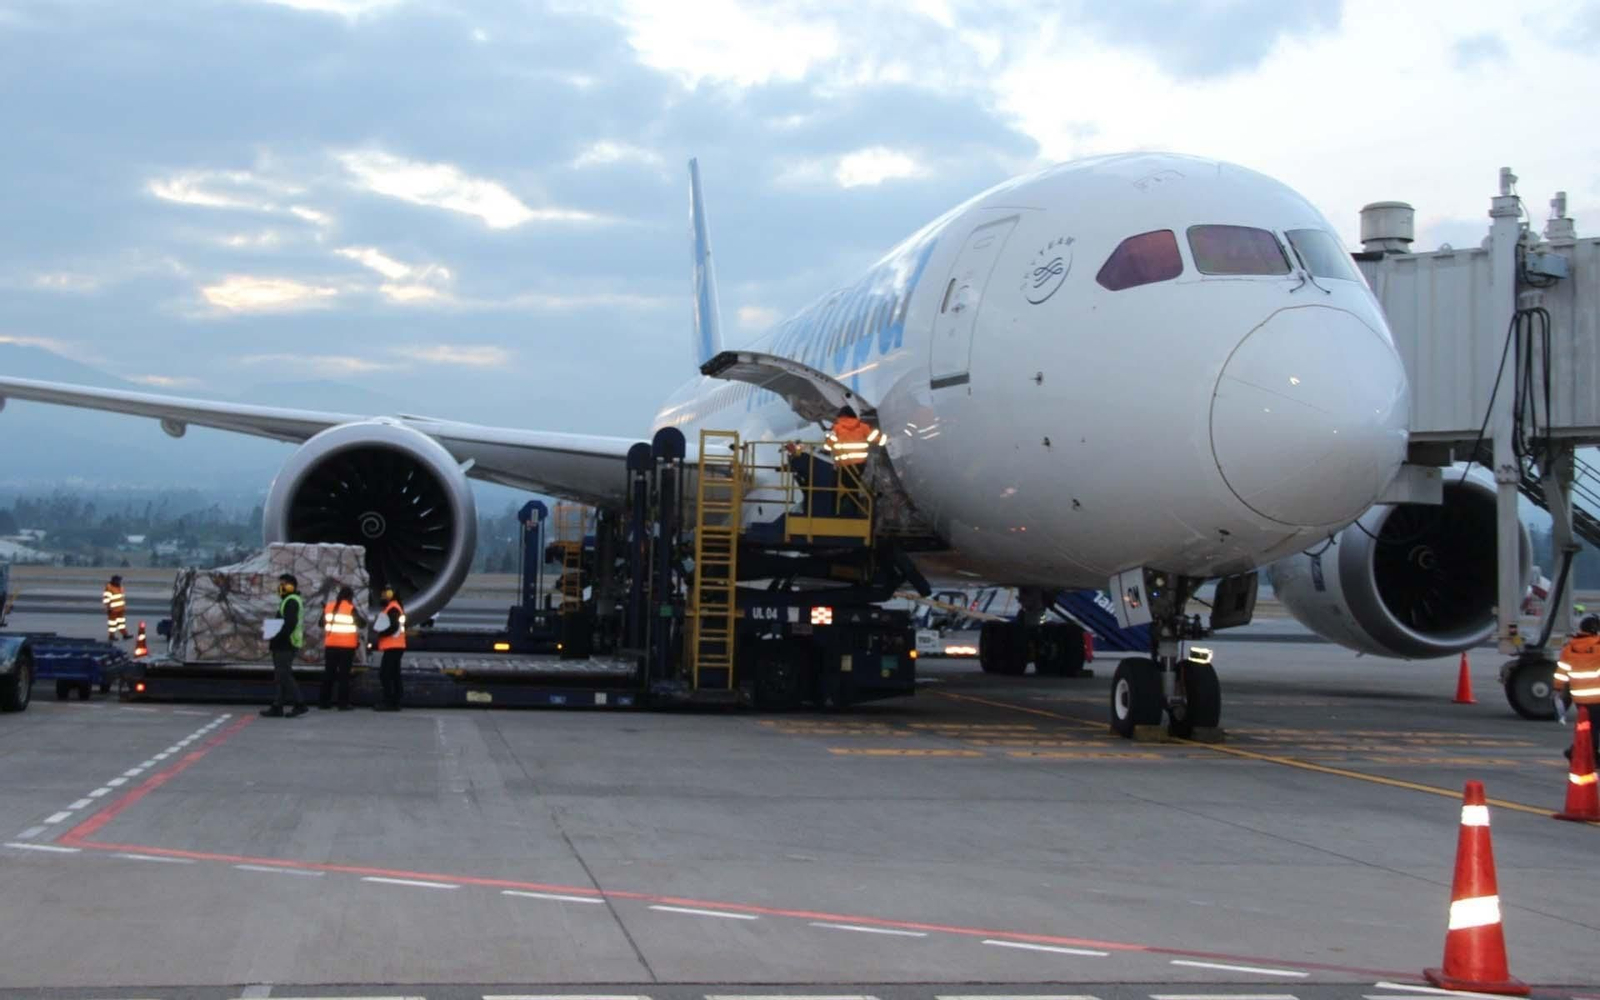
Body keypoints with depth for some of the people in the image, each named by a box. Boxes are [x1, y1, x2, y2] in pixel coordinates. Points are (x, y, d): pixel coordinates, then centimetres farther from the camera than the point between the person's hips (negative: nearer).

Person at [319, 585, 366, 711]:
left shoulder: (329, 606, 6)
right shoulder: (351, 608, -9)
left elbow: (322, 623, 16)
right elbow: (361, 624, -5)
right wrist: (364, 617, 14)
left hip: (331, 645, 4)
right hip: (347, 646, -4)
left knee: (329, 672, 11)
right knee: (344, 674, -2)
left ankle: (324, 701, 12)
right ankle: (343, 703, -5)